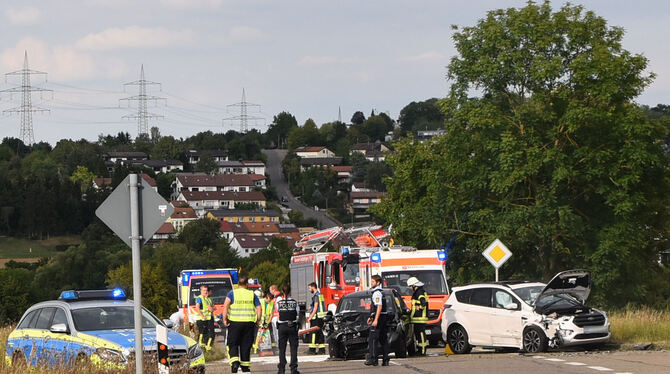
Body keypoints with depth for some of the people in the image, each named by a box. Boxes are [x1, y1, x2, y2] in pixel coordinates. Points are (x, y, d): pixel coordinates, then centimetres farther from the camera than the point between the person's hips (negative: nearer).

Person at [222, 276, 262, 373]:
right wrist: (258, 320, 10)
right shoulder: (252, 294, 7)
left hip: (235, 322, -2)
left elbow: (226, 305, -13)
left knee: (233, 344, 5)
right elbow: (258, 307, 1)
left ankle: (234, 361, -18)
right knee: (246, 345, 10)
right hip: (249, 322, 2)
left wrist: (224, 319, -9)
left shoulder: (232, 293, 1)